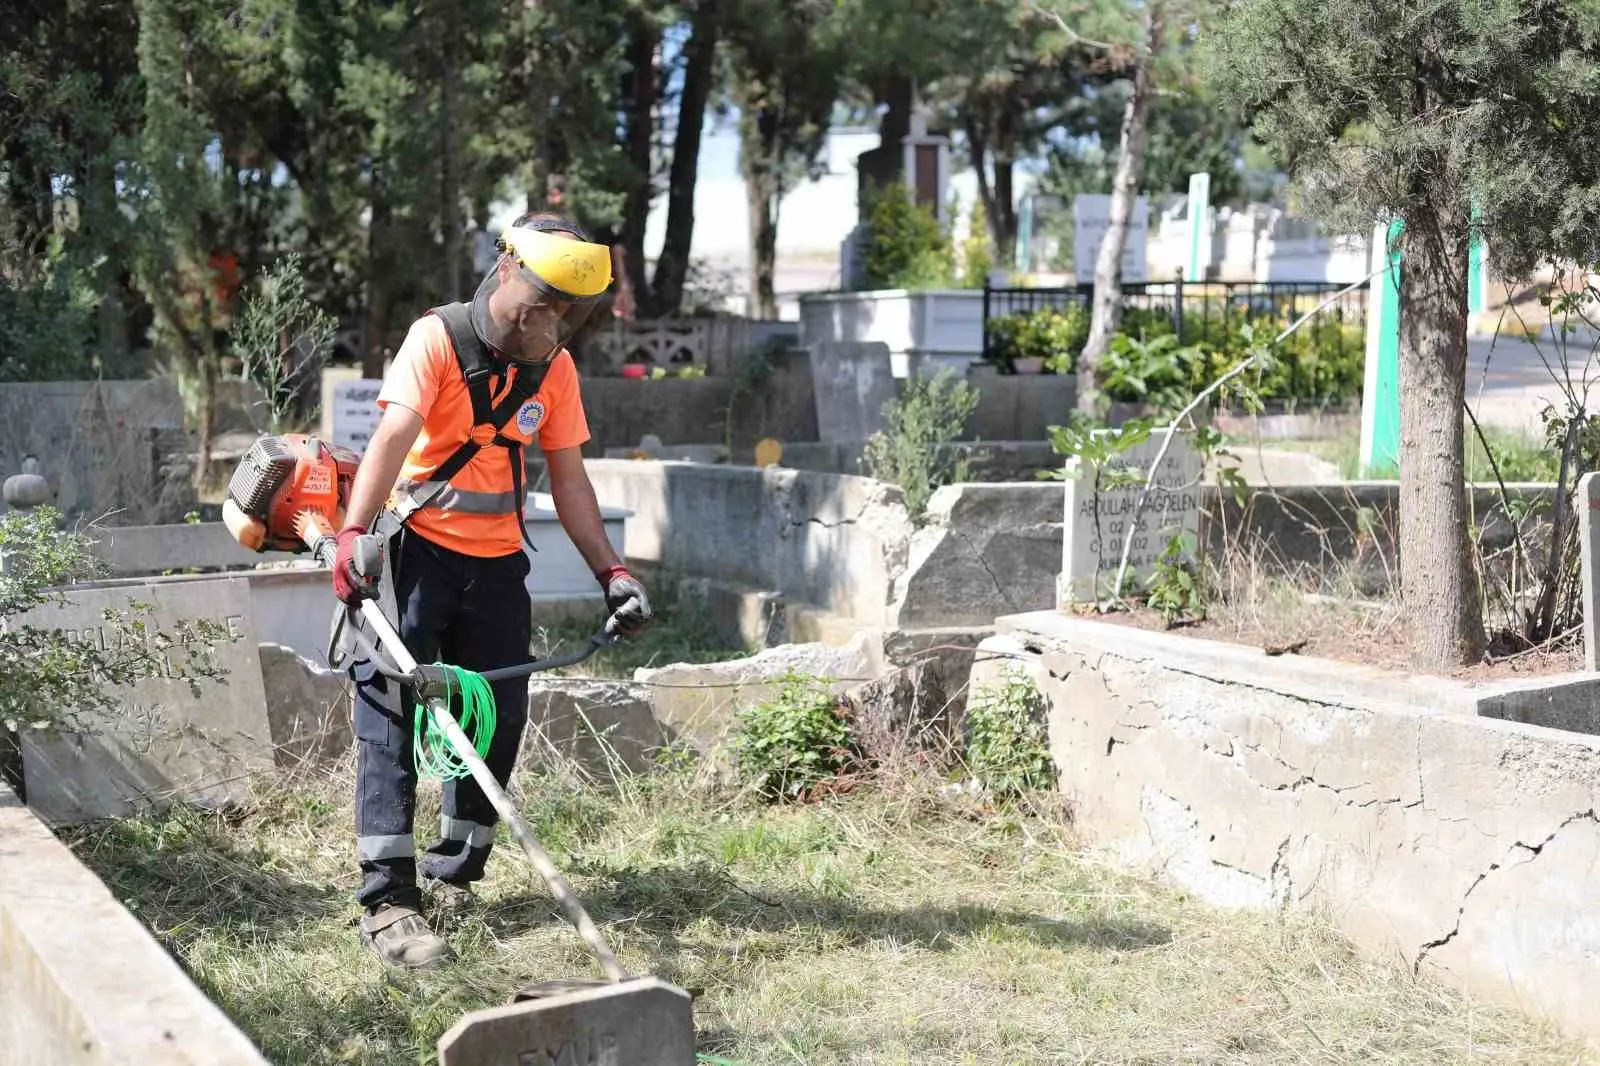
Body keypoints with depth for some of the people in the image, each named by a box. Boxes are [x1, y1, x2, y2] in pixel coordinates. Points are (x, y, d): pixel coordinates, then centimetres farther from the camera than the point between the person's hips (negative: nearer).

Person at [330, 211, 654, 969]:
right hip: (416, 548, -5)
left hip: (496, 561, 6)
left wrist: (609, 571, 2)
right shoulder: (438, 338, -12)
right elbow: (393, 436, -25)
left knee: (499, 720, 6)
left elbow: (568, 480, 9)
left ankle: (453, 874, 22)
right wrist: (355, 533, -38)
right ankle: (386, 902, -9)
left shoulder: (554, 369, 5)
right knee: (392, 712, -10)